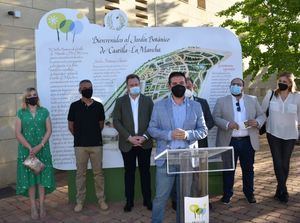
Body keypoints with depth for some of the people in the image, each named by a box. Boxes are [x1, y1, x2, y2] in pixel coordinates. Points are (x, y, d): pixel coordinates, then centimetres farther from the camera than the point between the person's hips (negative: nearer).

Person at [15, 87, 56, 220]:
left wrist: (40, 146, -13)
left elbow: (49, 130, 0)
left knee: (43, 177, 2)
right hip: (26, 150, 0)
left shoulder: (44, 112, 4)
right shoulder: (21, 113, 2)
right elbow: (18, 133, -3)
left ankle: (42, 206, 13)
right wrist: (30, 148, -13)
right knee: (29, 177, 3)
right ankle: (33, 207, 12)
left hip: (43, 149, 1)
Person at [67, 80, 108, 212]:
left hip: (96, 144, 1)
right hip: (80, 145, -1)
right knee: (80, 173, 7)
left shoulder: (98, 106, 3)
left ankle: (101, 200, 17)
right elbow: (71, 126, 7)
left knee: (98, 173, 7)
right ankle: (80, 201, 18)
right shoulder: (75, 106, 0)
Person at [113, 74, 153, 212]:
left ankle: (147, 200, 20)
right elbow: (116, 121, -3)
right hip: (127, 144, 0)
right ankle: (129, 201, 19)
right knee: (129, 172, 8)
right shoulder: (120, 101, 3)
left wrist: (144, 137, -12)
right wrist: (129, 137, -12)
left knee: (145, 171, 9)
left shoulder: (148, 101, 5)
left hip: (144, 143, 0)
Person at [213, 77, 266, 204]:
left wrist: (257, 122, -14)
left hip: (248, 141, 2)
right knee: (228, 169, 8)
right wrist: (227, 124, -22)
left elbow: (262, 115, 9)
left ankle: (249, 193, 32)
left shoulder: (253, 100, 9)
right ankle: (227, 194, 24)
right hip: (229, 141, -2)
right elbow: (215, 117, -4)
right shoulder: (221, 101, 3)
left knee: (248, 169, 14)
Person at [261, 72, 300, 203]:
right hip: (273, 133, 0)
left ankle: (280, 191, 24)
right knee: (278, 162, -5)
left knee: (285, 163, 7)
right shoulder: (271, 94, -4)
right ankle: (283, 191, 6)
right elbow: (261, 111, 5)